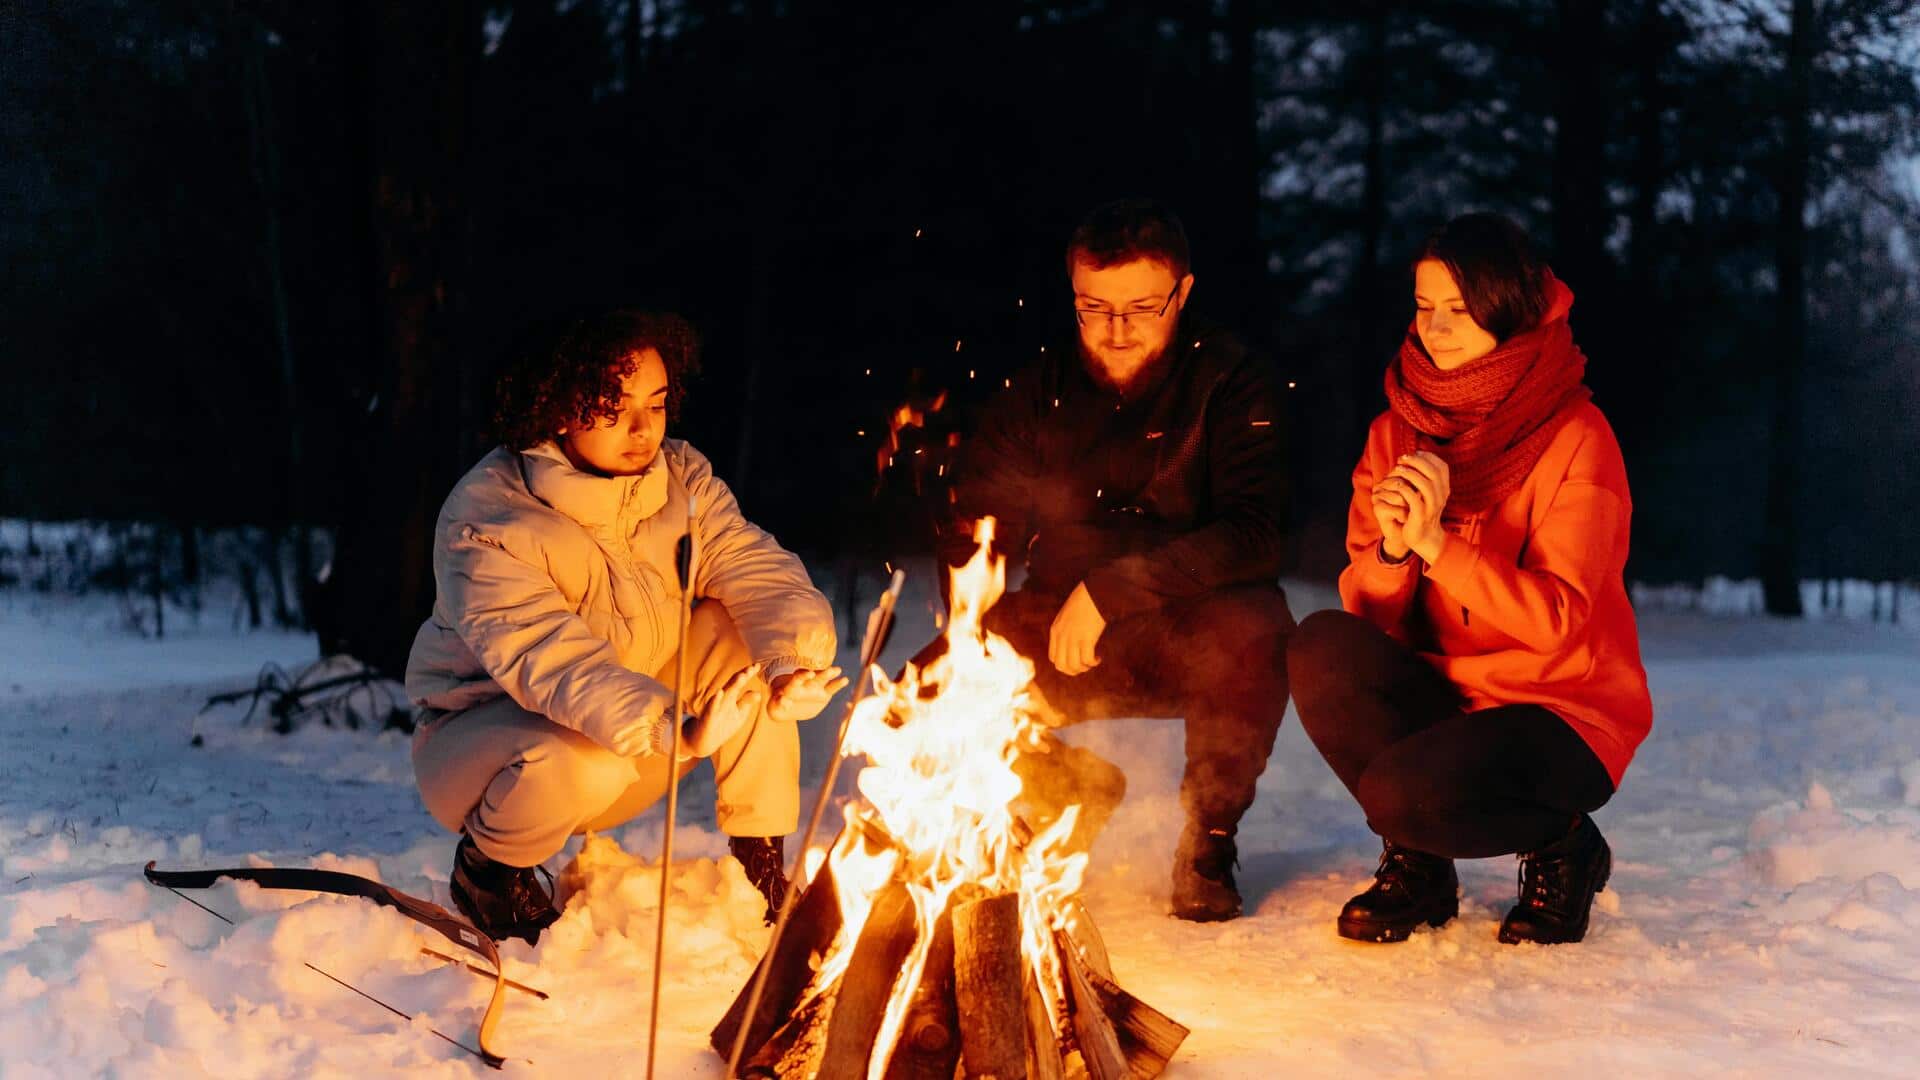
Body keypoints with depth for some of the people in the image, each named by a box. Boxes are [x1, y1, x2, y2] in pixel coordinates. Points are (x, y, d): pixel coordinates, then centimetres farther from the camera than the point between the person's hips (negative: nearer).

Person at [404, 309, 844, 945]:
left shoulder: (680, 478, -6)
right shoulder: (485, 518, -25)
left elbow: (758, 570, -16)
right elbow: (548, 659, -38)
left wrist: (795, 661, -40)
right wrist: (676, 734, -54)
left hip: (633, 737, 6)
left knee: (743, 632, -17)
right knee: (585, 760, -39)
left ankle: (762, 864, -6)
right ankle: (487, 862, -4)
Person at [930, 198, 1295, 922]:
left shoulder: (1229, 381, -10)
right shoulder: (1037, 394, 2)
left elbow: (1255, 534, -23)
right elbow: (973, 532, 6)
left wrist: (1110, 589, -28)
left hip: (1188, 638, -3)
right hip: (1060, 633, 4)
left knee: (1252, 629, -37)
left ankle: (1209, 839, -10)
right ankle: (1073, 789, 13)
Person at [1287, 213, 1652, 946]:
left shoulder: (1576, 439, -11)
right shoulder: (1399, 431, 4)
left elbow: (1555, 620, -20)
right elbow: (1364, 610, -2)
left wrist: (1436, 542, -30)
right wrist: (1390, 551, -24)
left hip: (1561, 709, -5)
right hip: (1440, 693, 5)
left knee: (1402, 793, -32)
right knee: (1321, 648, -24)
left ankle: (1561, 847, 3)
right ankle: (1417, 864, -3)